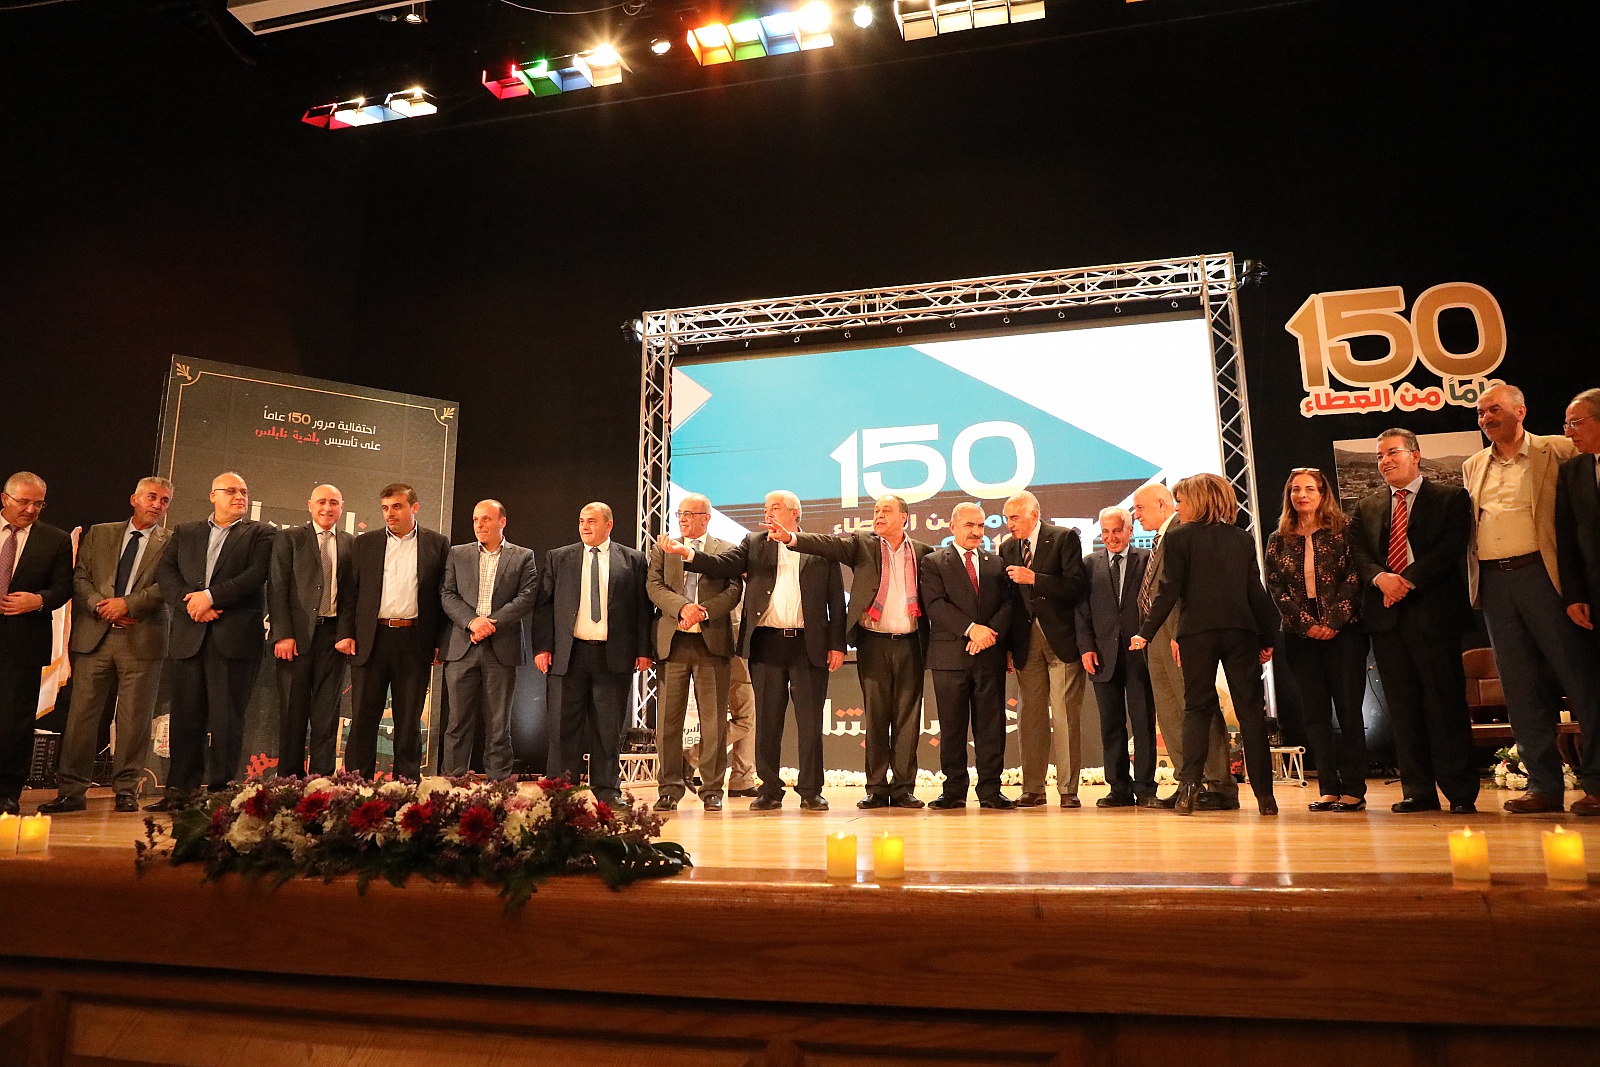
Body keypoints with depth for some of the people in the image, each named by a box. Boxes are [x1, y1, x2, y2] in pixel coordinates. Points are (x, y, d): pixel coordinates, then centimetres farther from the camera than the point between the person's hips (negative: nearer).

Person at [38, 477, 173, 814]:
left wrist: (128, 604, -14)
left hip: (142, 639, -2)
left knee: (134, 718, 0)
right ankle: (71, 790, 9)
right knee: (81, 713, 2)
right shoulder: (98, 534, 16)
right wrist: (101, 605, -6)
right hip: (94, 635, 3)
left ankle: (126, 790, 8)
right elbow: (79, 578, 10)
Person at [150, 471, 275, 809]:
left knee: (226, 717, -3)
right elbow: (165, 571, 8)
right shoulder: (185, 533, 19)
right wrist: (190, 603, -8)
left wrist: (210, 596, -12)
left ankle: (219, 791, 2)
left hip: (235, 637, -3)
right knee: (185, 715, 7)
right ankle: (180, 790, 15)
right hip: (188, 636, 3)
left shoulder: (262, 534, 8)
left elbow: (256, 575, -7)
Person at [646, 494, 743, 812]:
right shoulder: (662, 549, 14)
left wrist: (704, 611, -17)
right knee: (668, 719, 3)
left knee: (714, 720, 2)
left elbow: (734, 590, -3)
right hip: (672, 642, 2)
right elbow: (654, 586, 1)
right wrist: (682, 607, -16)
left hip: (712, 642, -1)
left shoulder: (726, 551, 9)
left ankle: (712, 789, 11)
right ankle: (669, 788, 13)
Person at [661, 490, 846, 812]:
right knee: (767, 720, 6)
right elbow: (723, 564, -3)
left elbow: (836, 601, 5)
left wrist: (837, 645, -2)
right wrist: (687, 553, -20)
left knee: (810, 721, 3)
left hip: (809, 644, -1)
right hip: (766, 643, 2)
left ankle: (811, 791, 12)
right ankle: (770, 791, 16)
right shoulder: (754, 544, 12)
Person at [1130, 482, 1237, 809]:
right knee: (1168, 714, 11)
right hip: (1157, 638, 10)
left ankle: (1221, 786, 1)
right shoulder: (1159, 539, 21)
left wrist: (1181, 634, -24)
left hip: (1179, 636, -10)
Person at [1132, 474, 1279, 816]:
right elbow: (1256, 592, 8)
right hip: (1241, 631, 2)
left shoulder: (1179, 537, -1)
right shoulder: (1243, 539, 10)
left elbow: (1169, 591, -6)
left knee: (1197, 708, 6)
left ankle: (1189, 786, -5)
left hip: (1197, 633, -2)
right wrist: (1268, 639, 12)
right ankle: (1264, 794, 5)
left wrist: (1146, 633, 0)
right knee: (1250, 710, 5)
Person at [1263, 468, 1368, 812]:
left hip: (1341, 631, -2)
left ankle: (1354, 789, 4)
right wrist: (1305, 623, -8)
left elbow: (1353, 578, -4)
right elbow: (1275, 586, 3)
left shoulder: (1341, 533, 3)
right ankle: (1328, 788, 7)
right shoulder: (1278, 540, 10)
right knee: (1315, 712, 3)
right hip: (1300, 635, 2)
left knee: (1349, 708, -1)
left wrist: (1333, 621, -13)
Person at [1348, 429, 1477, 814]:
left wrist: (1409, 580, -16)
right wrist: (1381, 577, -13)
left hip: (1433, 611, -4)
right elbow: (1358, 552, 7)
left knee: (1446, 703, -2)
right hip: (1386, 614, 4)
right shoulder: (1366, 508, 17)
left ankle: (1461, 792, 6)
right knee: (1403, 707, 5)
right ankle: (1418, 791, 10)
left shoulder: (1451, 499, 6)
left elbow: (1451, 547, -7)